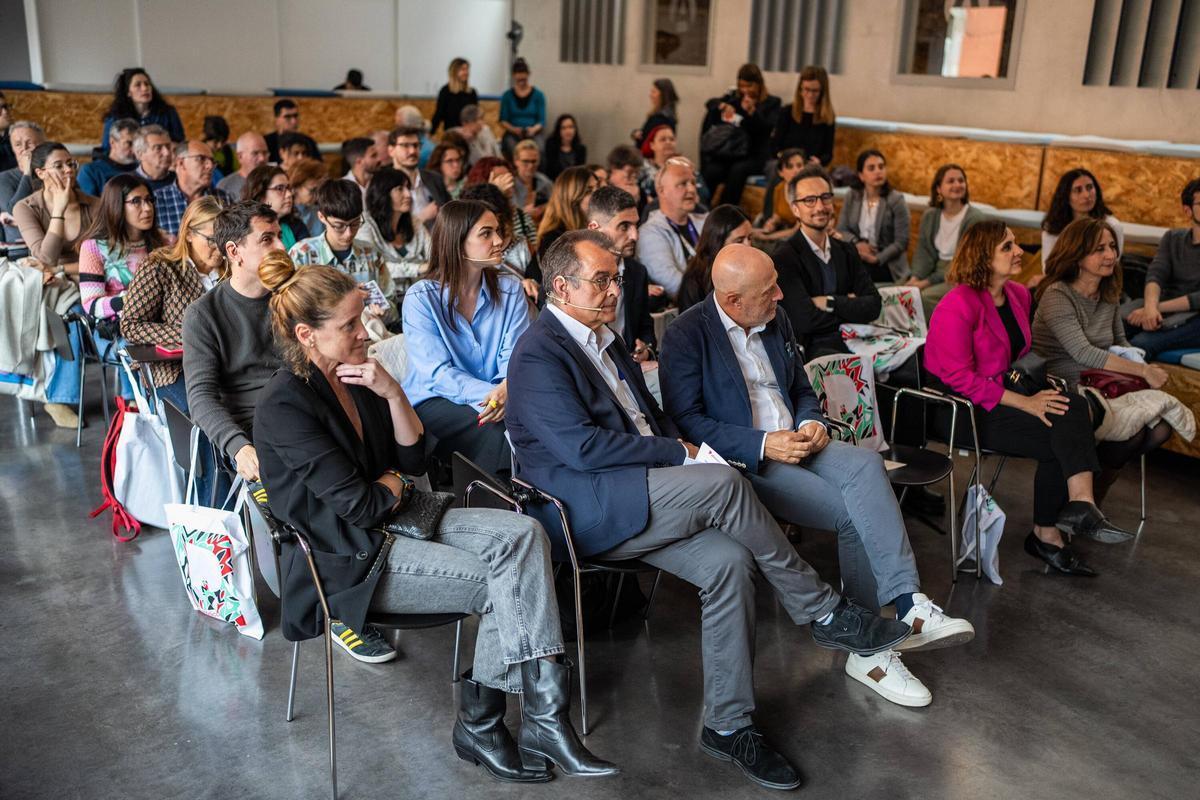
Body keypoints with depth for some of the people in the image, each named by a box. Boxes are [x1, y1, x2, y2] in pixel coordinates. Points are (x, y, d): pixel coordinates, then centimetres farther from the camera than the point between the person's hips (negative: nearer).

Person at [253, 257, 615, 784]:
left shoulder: (355, 375, 6)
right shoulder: (284, 406, -18)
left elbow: (414, 459, 6)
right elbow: (359, 505, -20)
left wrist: (393, 394, -9)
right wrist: (393, 484, 1)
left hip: (395, 520, 7)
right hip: (351, 558, -7)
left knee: (522, 534, -15)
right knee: (504, 584, -17)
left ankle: (542, 715, -17)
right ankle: (479, 725, -1)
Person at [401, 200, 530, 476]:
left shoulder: (510, 290, 5)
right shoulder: (421, 298, -6)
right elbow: (438, 373, -15)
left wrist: (506, 390, -30)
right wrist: (491, 393, -32)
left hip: (494, 398, 4)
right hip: (434, 401, -3)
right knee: (500, 426, -31)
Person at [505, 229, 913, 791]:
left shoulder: (604, 338, 19)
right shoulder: (539, 354, -10)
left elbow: (651, 414, 24)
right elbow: (581, 447, -20)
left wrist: (686, 447, 2)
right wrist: (678, 452, -13)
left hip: (637, 502, 8)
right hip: (589, 510, -8)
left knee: (727, 561, -17)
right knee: (724, 483, -26)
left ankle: (728, 725, -8)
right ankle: (823, 612, -9)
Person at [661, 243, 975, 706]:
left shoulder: (776, 319, 13)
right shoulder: (686, 335, -8)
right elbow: (686, 420, -13)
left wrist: (811, 421, -2)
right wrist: (762, 444, -21)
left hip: (793, 444, 6)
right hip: (744, 461, -6)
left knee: (865, 464, -27)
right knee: (854, 514, -23)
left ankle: (907, 606, -31)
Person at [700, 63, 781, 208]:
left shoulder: (771, 102, 10)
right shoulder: (734, 97, 18)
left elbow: (767, 128, -5)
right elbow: (710, 103, 6)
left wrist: (752, 112, -20)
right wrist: (722, 106, -16)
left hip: (754, 156, -2)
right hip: (728, 152, 2)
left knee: (738, 170, -34)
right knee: (710, 172, -28)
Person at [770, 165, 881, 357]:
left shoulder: (847, 251, 15)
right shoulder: (785, 258, -7)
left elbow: (873, 305, 4)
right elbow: (806, 320, -15)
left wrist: (831, 303, -10)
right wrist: (850, 307, 0)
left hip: (854, 341, 6)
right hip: (813, 350, -6)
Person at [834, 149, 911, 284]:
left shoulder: (896, 200, -4)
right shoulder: (852, 197, 7)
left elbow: (901, 241, -7)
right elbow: (841, 229, 6)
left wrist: (877, 259, -19)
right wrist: (857, 243, -15)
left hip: (887, 267, -1)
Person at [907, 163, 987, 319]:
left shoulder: (975, 219, -10)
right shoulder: (930, 215, 7)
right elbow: (923, 252, 6)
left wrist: (928, 282, -20)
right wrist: (915, 277, -15)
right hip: (936, 270, 5)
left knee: (924, 296, -31)